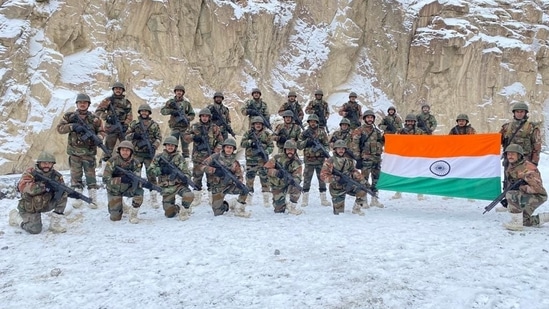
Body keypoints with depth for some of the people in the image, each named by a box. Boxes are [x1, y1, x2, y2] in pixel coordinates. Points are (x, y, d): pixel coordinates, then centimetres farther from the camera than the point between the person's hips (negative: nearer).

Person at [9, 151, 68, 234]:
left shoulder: (55, 175, -7)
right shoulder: (30, 173, -18)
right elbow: (23, 188, -35)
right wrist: (44, 185, -44)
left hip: (46, 204, 4)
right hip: (29, 207, -4)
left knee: (63, 196, -20)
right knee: (35, 230, -15)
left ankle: (55, 223, -10)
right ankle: (15, 215, 16)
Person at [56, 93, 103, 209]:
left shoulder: (94, 119, 1)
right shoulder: (70, 116, 3)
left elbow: (101, 132, 6)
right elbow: (60, 128, -1)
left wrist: (97, 138, -16)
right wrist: (72, 126, -17)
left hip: (89, 152, -1)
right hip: (74, 152, 1)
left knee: (91, 175, 1)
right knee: (76, 175, 7)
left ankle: (93, 198, 8)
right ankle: (77, 198, 17)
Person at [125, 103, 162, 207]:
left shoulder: (154, 124, 6)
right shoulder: (134, 123, 8)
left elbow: (159, 137, 3)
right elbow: (127, 136, 8)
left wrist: (154, 146, -13)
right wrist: (134, 135, -13)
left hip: (149, 153, -1)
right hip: (137, 153, 1)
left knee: (151, 174, -2)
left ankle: (153, 197, 3)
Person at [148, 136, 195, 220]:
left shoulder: (180, 158, 2)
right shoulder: (159, 157, 5)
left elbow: (187, 173, 0)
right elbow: (150, 170, 0)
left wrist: (184, 178, -24)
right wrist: (162, 170, -16)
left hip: (179, 184, -1)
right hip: (166, 188, 1)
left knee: (189, 196, -32)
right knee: (169, 214, -4)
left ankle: (184, 209, -1)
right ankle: (177, 208, 31)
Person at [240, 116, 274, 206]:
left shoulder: (266, 134, 6)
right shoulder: (248, 133, 6)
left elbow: (271, 146, 5)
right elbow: (242, 144, 0)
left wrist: (266, 152, -14)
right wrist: (250, 142, -17)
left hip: (263, 160, 0)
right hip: (251, 160, 0)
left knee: (265, 178, -1)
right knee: (249, 178, 4)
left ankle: (266, 199, 3)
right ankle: (248, 198, 15)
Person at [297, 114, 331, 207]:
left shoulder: (322, 132, 6)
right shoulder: (304, 133, 4)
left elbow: (326, 145, 6)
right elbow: (298, 145, 0)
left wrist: (325, 151, -13)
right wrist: (306, 141, -15)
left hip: (320, 160, 1)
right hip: (309, 160, -1)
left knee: (322, 179, 5)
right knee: (306, 180, 2)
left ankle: (323, 199, 12)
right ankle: (305, 200, 8)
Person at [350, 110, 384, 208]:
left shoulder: (377, 131, 15)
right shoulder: (359, 130, -2)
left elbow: (382, 142, 25)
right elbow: (355, 144, -9)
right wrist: (357, 158, -15)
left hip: (377, 158, 6)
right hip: (366, 158, -6)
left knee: (376, 179, 11)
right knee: (364, 179, -5)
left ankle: (374, 199, 22)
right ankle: (363, 200, 4)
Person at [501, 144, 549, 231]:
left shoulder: (528, 168, -26)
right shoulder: (510, 168, 2)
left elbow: (537, 187, -31)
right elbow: (511, 183, 15)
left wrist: (520, 188, -29)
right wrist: (507, 199, 3)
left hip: (537, 196, -9)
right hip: (525, 196, 9)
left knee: (511, 195, -35)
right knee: (525, 222, 18)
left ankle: (517, 223, -26)